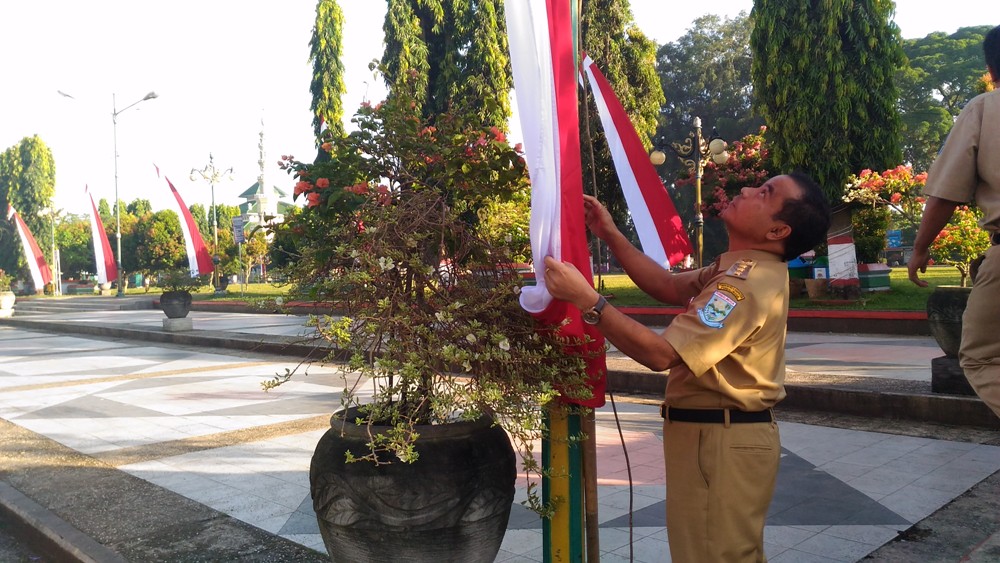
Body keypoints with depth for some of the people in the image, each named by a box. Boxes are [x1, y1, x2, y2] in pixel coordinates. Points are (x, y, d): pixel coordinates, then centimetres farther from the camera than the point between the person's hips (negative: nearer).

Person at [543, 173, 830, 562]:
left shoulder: (749, 285, -25)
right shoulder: (745, 269, 8)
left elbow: (660, 354, -30)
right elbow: (669, 287, 12)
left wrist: (586, 299, -30)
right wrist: (610, 235, 4)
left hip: (720, 441, -10)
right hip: (721, 436, 10)